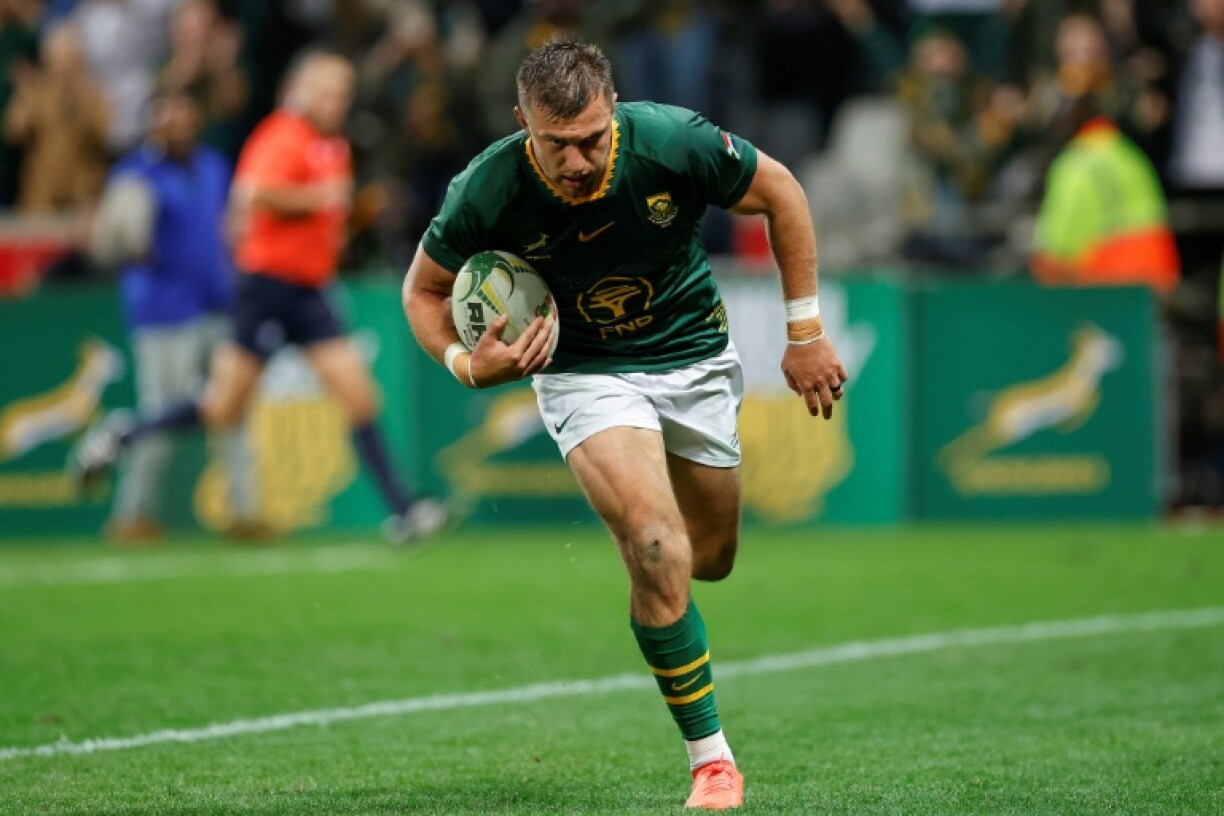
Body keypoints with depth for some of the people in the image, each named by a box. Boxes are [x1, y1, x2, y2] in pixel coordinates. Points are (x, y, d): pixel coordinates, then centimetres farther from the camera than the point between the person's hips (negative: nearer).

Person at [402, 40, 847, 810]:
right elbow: (424, 288, -6)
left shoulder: (671, 142, -27)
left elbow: (779, 191, -9)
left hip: (695, 357, 2)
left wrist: (807, 332, -7)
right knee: (660, 557, -22)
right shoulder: (489, 191, -25)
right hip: (585, 374, -2)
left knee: (711, 560, 16)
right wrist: (466, 363, -25)